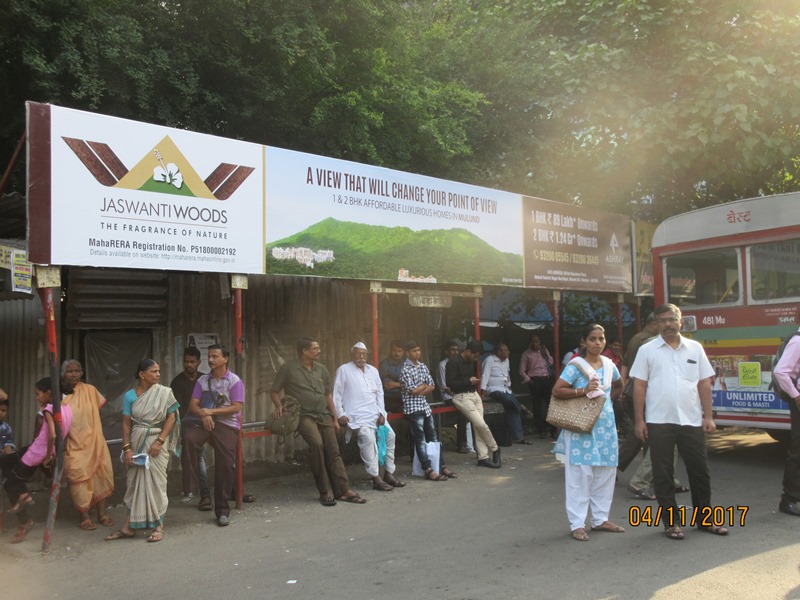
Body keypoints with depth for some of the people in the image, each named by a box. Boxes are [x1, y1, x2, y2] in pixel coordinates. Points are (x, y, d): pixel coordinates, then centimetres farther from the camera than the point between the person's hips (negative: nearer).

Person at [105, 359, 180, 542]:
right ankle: (129, 527, 14)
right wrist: (126, 448, -5)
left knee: (156, 482, 0)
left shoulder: (164, 393, -3)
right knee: (134, 482, 6)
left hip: (157, 441, -2)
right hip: (137, 442, 2)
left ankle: (158, 526, 10)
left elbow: (171, 417, -4)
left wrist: (159, 441, -12)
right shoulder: (130, 395, 1)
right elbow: (126, 423, 1)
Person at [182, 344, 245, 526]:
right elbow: (193, 405, 7)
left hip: (227, 424, -3)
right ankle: (190, 486, -23)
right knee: (189, 437, -30)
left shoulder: (235, 381, 0)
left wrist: (211, 411, -13)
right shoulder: (202, 380, 12)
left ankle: (222, 510, 4)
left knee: (225, 465, -9)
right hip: (204, 421, 3)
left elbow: (236, 408, -8)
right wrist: (203, 414, -14)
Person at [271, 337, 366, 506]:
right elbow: (274, 391, 7)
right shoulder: (288, 368, 1)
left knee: (333, 451, -4)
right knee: (317, 444, -27)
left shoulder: (322, 369, 15)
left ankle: (343, 491, 0)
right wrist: (279, 406, -13)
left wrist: (335, 418, 14)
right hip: (304, 415, -5)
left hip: (324, 415, 5)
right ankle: (325, 492, -17)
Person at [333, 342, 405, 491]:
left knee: (389, 435, -4)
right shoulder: (343, 370, -1)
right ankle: (376, 478, -24)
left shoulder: (373, 370, 15)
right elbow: (336, 395, -3)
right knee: (368, 437, -28)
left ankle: (389, 474, 8)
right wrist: (340, 415, -11)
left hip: (375, 414, 7)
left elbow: (379, 393, 14)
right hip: (357, 415, -6)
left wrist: (381, 413, 3)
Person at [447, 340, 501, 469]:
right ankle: (495, 449, 5)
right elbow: (450, 383, -17)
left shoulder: (471, 362, 14)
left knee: (478, 427, -1)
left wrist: (474, 380, 10)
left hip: (474, 394, 8)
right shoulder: (453, 362, -12)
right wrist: (469, 381, -12)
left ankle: (483, 457, 2)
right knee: (481, 424, -13)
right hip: (462, 397, -8)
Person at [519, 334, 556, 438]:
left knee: (551, 403, 0)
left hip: (548, 379, 3)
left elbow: (551, 362, 8)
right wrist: (528, 379, -9)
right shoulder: (526, 354, 5)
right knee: (537, 406, 0)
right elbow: (522, 370, 3)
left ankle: (553, 430, 9)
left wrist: (543, 352, 1)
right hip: (535, 380, -3)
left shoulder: (544, 350, 17)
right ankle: (542, 431, 8)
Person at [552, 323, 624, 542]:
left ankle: (600, 519, 24)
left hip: (605, 426, 6)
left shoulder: (609, 365, 8)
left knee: (605, 474, 11)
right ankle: (577, 524, 4)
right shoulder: (575, 366, -9)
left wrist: (606, 397, 10)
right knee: (579, 476, -3)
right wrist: (583, 390, -21)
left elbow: (618, 386, 27)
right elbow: (557, 390, -15)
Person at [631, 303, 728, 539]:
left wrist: (708, 416, 2)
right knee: (662, 473, 4)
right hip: (659, 422, -2)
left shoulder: (695, 348, 8)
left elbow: (704, 383, 8)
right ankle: (672, 522, 15)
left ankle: (705, 518, 25)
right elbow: (639, 386, 0)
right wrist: (639, 421, -5)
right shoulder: (647, 350, 2)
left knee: (700, 470, 9)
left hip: (692, 420, 2)